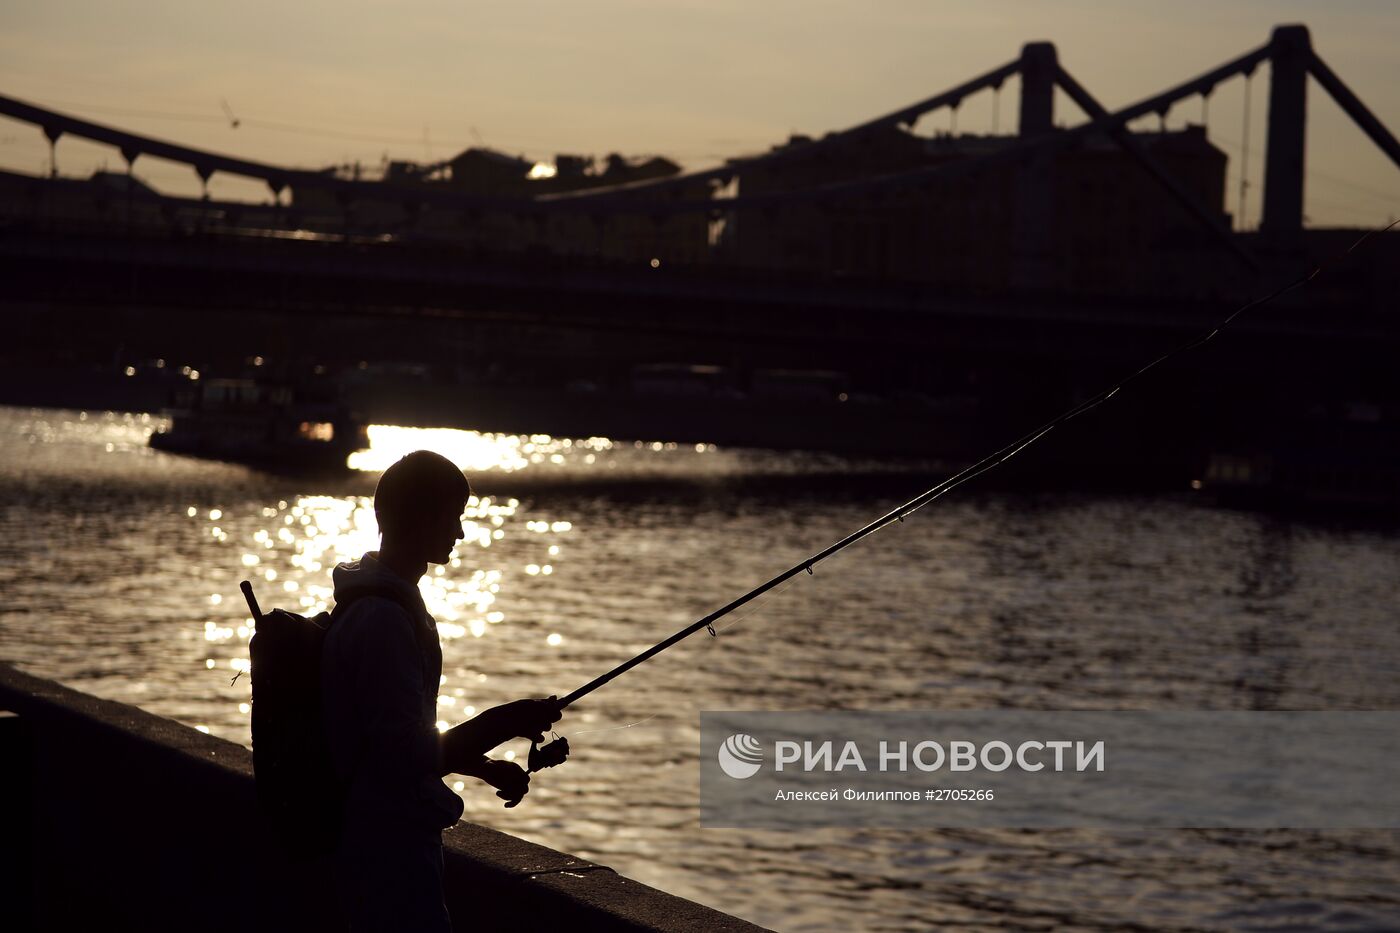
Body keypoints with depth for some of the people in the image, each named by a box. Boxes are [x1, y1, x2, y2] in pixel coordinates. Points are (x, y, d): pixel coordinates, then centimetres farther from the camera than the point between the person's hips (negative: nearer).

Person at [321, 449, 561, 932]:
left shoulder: (380, 602, 12)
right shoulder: (383, 619, -21)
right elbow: (406, 756, -24)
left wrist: (485, 767, 16)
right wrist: (503, 724, -18)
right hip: (390, 850, -10)